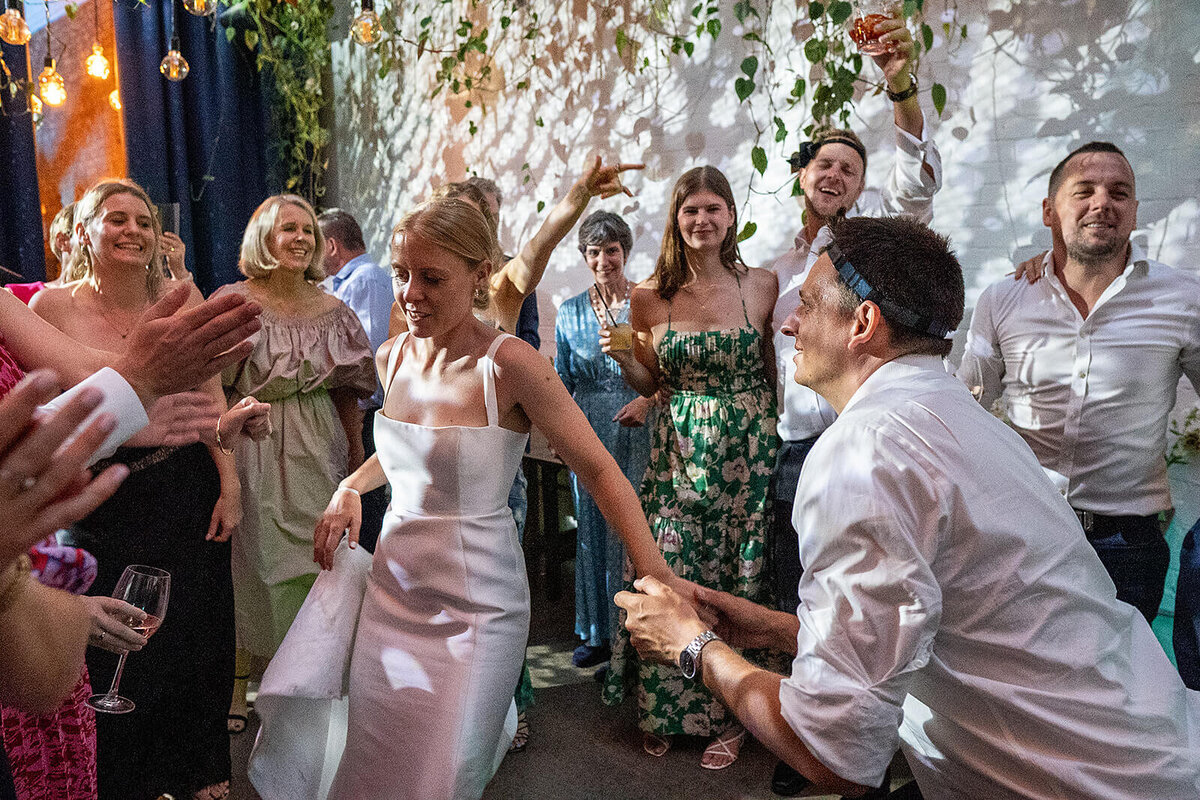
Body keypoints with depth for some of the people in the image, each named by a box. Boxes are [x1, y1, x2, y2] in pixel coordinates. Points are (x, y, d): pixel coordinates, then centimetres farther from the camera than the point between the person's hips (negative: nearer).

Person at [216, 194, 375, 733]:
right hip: (250, 450, -2)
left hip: (315, 450, 3)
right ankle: (236, 689, 25)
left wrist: (358, 460, 11)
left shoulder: (332, 310, 7)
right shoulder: (233, 301, -2)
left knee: (312, 563, 7)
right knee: (250, 563, 6)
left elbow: (346, 391, 10)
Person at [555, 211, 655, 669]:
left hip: (638, 430, -3)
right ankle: (597, 634, 21)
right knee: (592, 527, 7)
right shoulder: (569, 312, 10)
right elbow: (562, 381, 13)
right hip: (589, 431, 3)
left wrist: (647, 400, -16)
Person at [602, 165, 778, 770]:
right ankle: (663, 710, 26)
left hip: (745, 449, -1)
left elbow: (775, 372, 4)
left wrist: (777, 431, -8)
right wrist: (622, 356, -9)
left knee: (736, 581, 7)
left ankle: (727, 716, 25)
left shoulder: (761, 286, -2)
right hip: (677, 451, 1)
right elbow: (649, 383, 9)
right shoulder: (651, 296, 2)